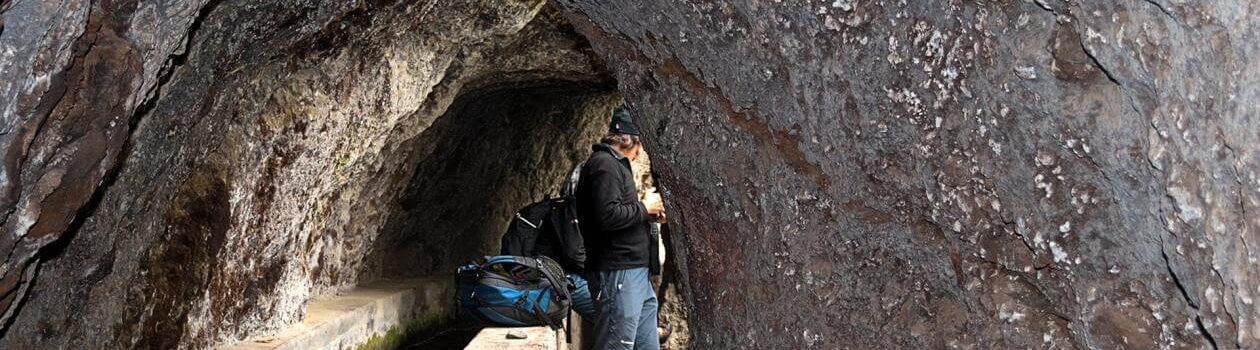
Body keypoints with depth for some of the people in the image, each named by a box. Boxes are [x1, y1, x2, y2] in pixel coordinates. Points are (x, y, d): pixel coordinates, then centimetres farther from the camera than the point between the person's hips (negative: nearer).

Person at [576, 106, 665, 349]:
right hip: (618, 275, -10)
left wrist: (648, 215, 9)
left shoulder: (616, 164, 20)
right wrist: (643, 207, -10)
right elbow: (607, 216, -24)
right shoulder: (604, 164, -12)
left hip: (635, 274, 10)